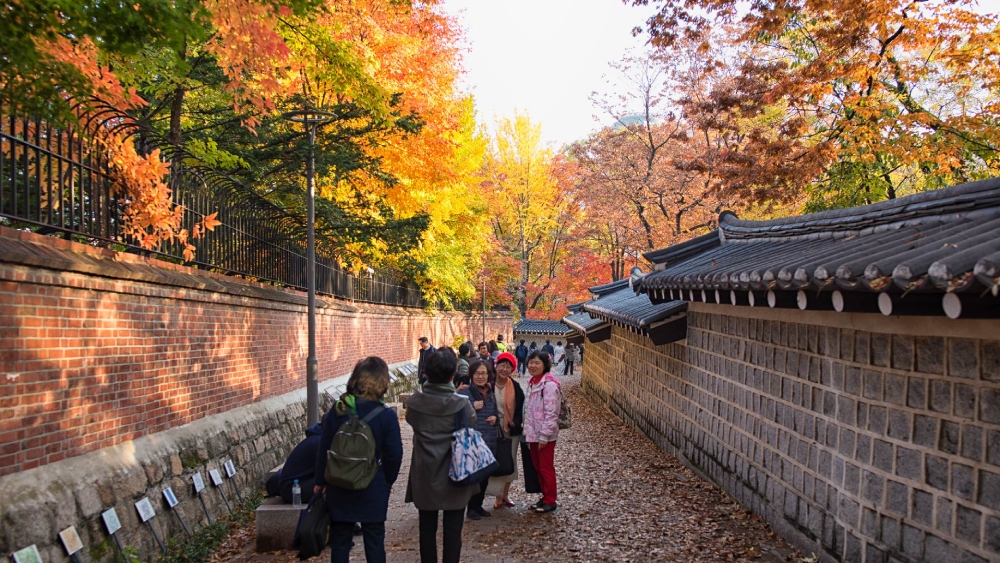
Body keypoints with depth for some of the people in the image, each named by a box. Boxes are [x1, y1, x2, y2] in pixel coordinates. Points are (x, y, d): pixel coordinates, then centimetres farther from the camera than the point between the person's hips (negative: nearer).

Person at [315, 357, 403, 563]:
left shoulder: (336, 410, -7)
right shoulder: (386, 416, -14)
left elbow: (323, 450, -1)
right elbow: (394, 455, -10)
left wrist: (320, 481, 12)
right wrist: (388, 480, 9)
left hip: (339, 486, 2)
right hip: (373, 488, -2)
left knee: (339, 540, 14)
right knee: (374, 541, 12)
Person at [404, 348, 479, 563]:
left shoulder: (414, 402, -11)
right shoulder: (461, 404, -18)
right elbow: (472, 421, 3)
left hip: (424, 476, 2)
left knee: (427, 528, 14)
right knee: (453, 530, 10)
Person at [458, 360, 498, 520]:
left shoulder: (491, 393, 11)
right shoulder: (465, 392, -10)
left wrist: (496, 417, 2)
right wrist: (472, 407, -21)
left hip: (490, 441, 6)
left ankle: (478, 505, 27)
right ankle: (471, 508, 11)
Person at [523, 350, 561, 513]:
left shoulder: (549, 384, -17)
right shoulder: (532, 382, 11)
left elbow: (551, 412, -20)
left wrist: (544, 435, -21)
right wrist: (527, 429, 14)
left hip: (544, 435, -8)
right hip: (532, 433, 8)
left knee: (546, 468, 2)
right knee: (537, 466, 16)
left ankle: (550, 501, 13)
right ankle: (545, 496, 28)